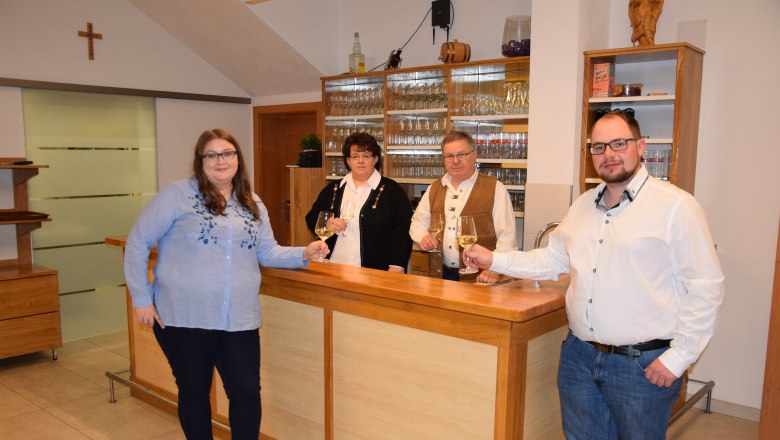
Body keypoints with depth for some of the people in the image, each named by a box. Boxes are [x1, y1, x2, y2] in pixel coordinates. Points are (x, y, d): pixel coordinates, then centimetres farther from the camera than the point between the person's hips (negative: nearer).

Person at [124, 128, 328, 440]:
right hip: (184, 317, -3)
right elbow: (138, 242, -4)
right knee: (194, 392, 14)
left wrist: (303, 254, -7)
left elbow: (267, 252, 11)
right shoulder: (177, 194, -6)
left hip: (239, 320, 3)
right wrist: (142, 298, -6)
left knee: (247, 393, 6)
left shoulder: (253, 204, 10)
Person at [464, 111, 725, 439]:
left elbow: (705, 287, -12)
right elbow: (552, 260, 16)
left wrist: (678, 357, -13)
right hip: (579, 356, 6)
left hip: (642, 363, -5)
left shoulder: (675, 205, -11)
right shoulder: (583, 204, 10)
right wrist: (493, 260, 9)